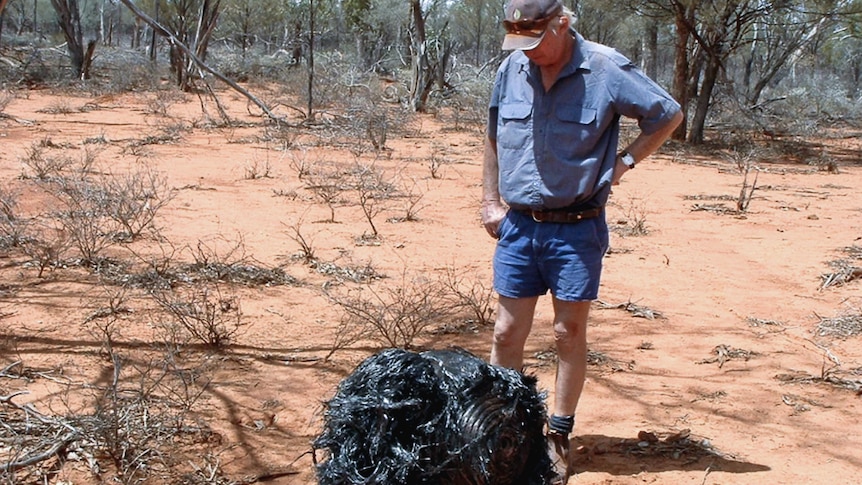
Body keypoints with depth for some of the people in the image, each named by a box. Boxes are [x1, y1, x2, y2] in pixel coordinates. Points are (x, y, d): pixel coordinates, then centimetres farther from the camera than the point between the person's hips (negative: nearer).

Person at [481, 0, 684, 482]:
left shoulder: (606, 69, -10)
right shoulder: (511, 70, 1)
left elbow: (668, 114, 0)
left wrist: (624, 162, -6)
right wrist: (491, 201, 10)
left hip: (576, 229, -3)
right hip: (517, 225, 3)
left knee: (570, 333, 6)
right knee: (507, 333, 6)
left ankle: (559, 434, 19)